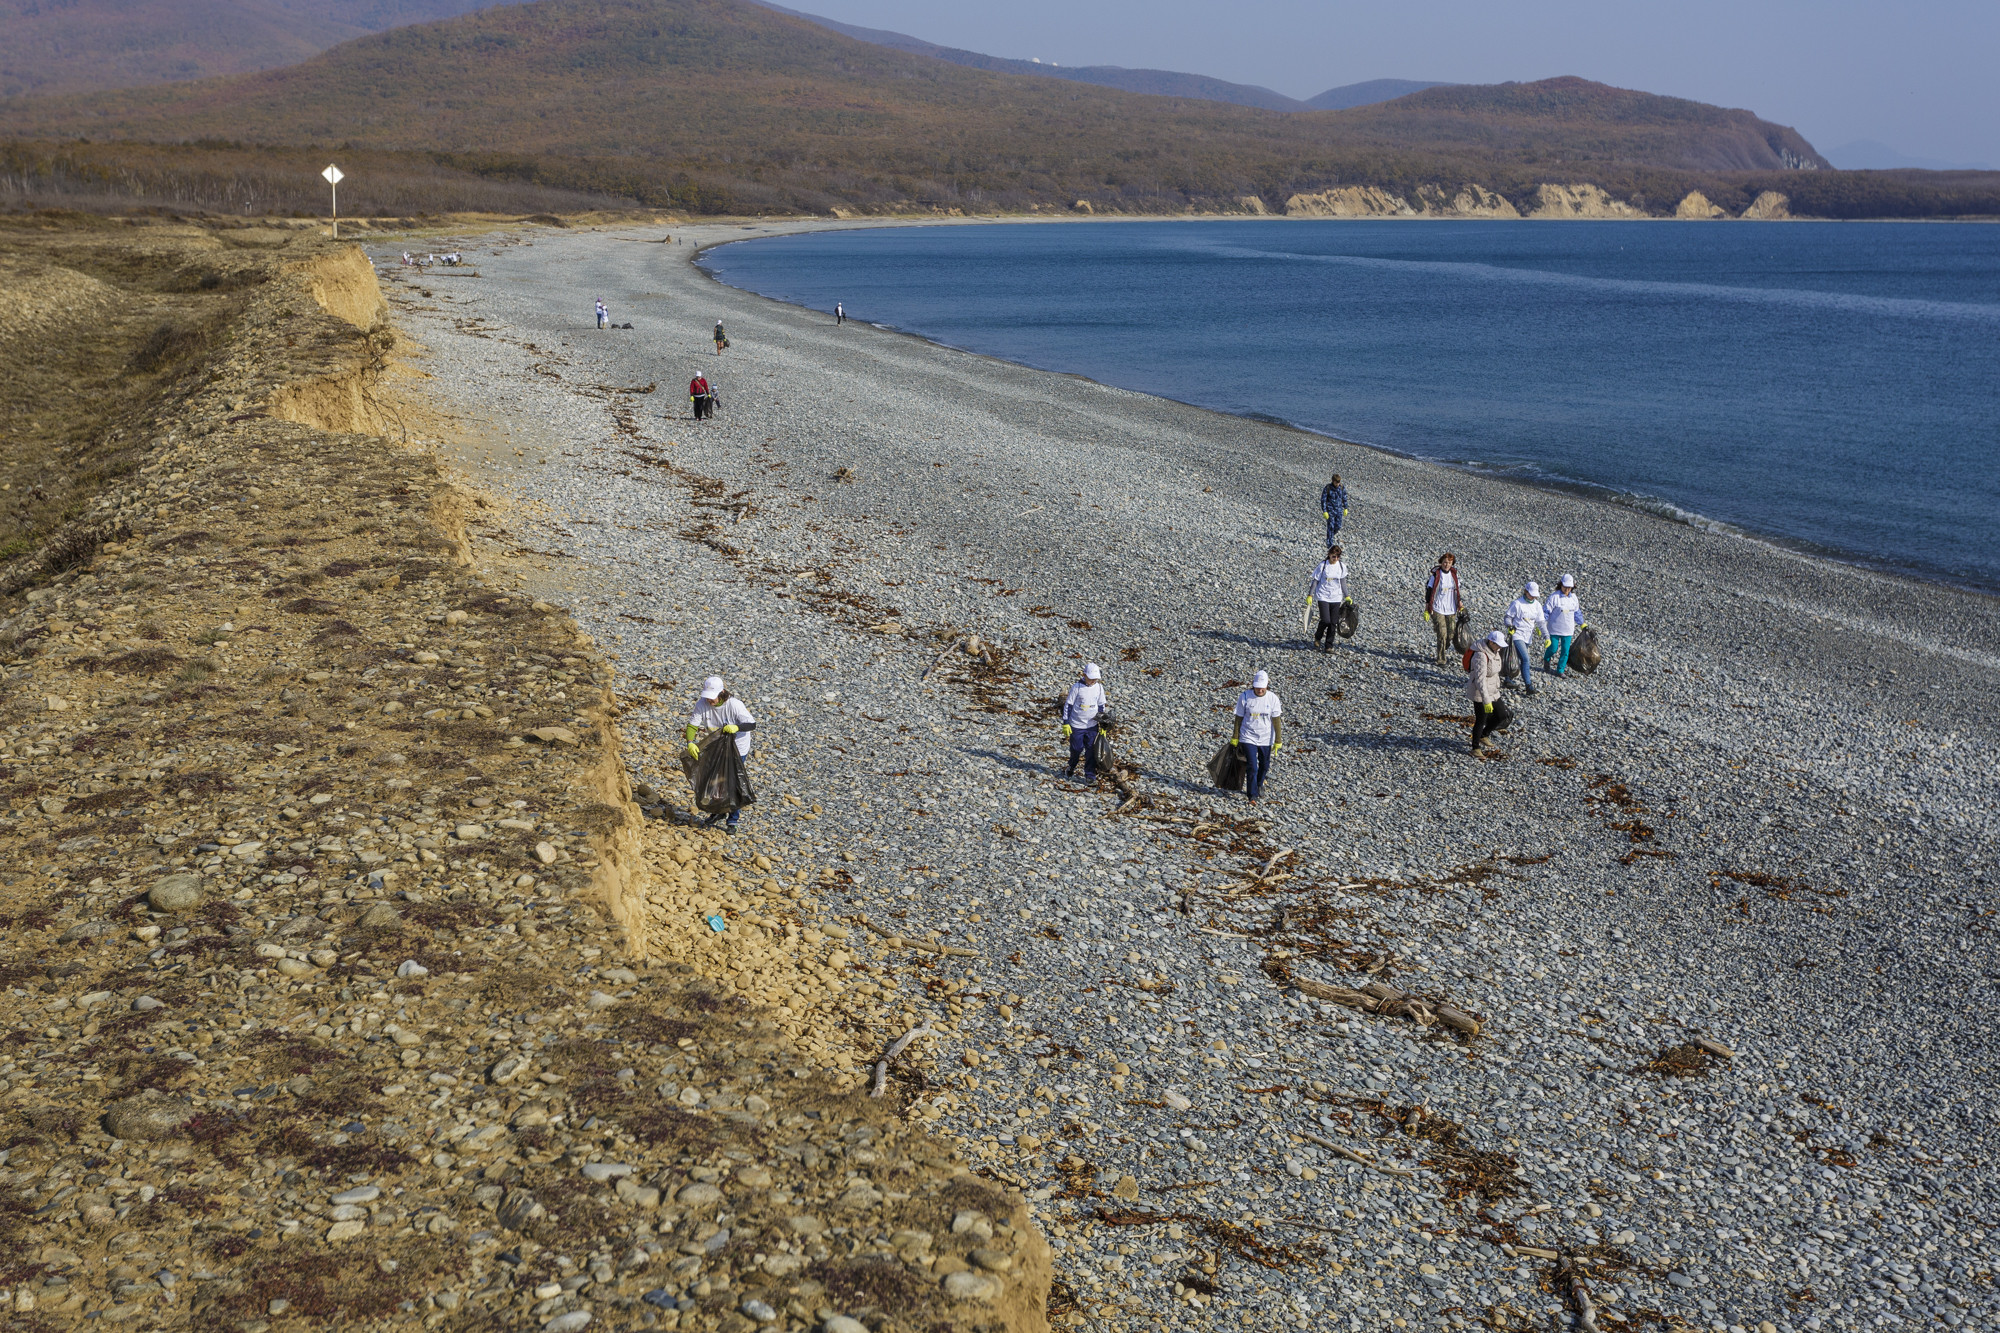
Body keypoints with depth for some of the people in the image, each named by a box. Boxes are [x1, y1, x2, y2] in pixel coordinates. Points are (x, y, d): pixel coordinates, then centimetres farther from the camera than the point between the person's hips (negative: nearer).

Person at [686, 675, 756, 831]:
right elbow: (692, 724, -15)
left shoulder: (734, 705, -27)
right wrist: (690, 743, -33)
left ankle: (733, 820, 12)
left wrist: (736, 727, -46)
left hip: (737, 749, -4)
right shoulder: (702, 704, -16)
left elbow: (752, 724, -26)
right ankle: (718, 812, 36)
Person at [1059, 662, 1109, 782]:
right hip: (1076, 726, -3)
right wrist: (1065, 723, -7)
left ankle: (1090, 774, 11)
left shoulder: (1099, 687, -1)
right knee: (1076, 749, 7)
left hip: (1092, 725, 3)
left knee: (1091, 750, 1)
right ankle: (1071, 769, 33)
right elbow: (1068, 705, -6)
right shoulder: (1077, 687, -12)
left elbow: (1102, 705, 12)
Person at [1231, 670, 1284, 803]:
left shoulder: (1273, 698, -8)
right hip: (1248, 738, -2)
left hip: (1266, 739, 2)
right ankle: (1252, 796, -4)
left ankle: (1259, 784, 46)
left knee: (1264, 765, 17)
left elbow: (1276, 720, -5)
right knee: (1252, 767, -10)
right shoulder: (1244, 697, -10)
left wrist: (1278, 741, -6)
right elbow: (1239, 718, -2)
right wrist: (1235, 738, 1)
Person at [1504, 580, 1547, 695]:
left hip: (1528, 637, 6)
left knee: (1524, 659, 10)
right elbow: (1508, 617, -2)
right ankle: (1528, 685, -18)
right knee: (1525, 659, -18)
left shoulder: (1537, 605, 6)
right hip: (1517, 635, -6)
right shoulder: (1517, 603, -10)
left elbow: (1541, 622, 8)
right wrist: (1510, 626, -23)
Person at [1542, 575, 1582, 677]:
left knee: (1565, 651, 2)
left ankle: (1560, 671, 10)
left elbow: (1577, 612, 19)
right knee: (1553, 648, 3)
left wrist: (1582, 624, 25)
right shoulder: (1554, 596, -13)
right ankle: (1546, 659, 36)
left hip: (1568, 630, 4)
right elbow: (1546, 610, -12)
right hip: (1555, 629, -4)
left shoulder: (1573, 598, 5)